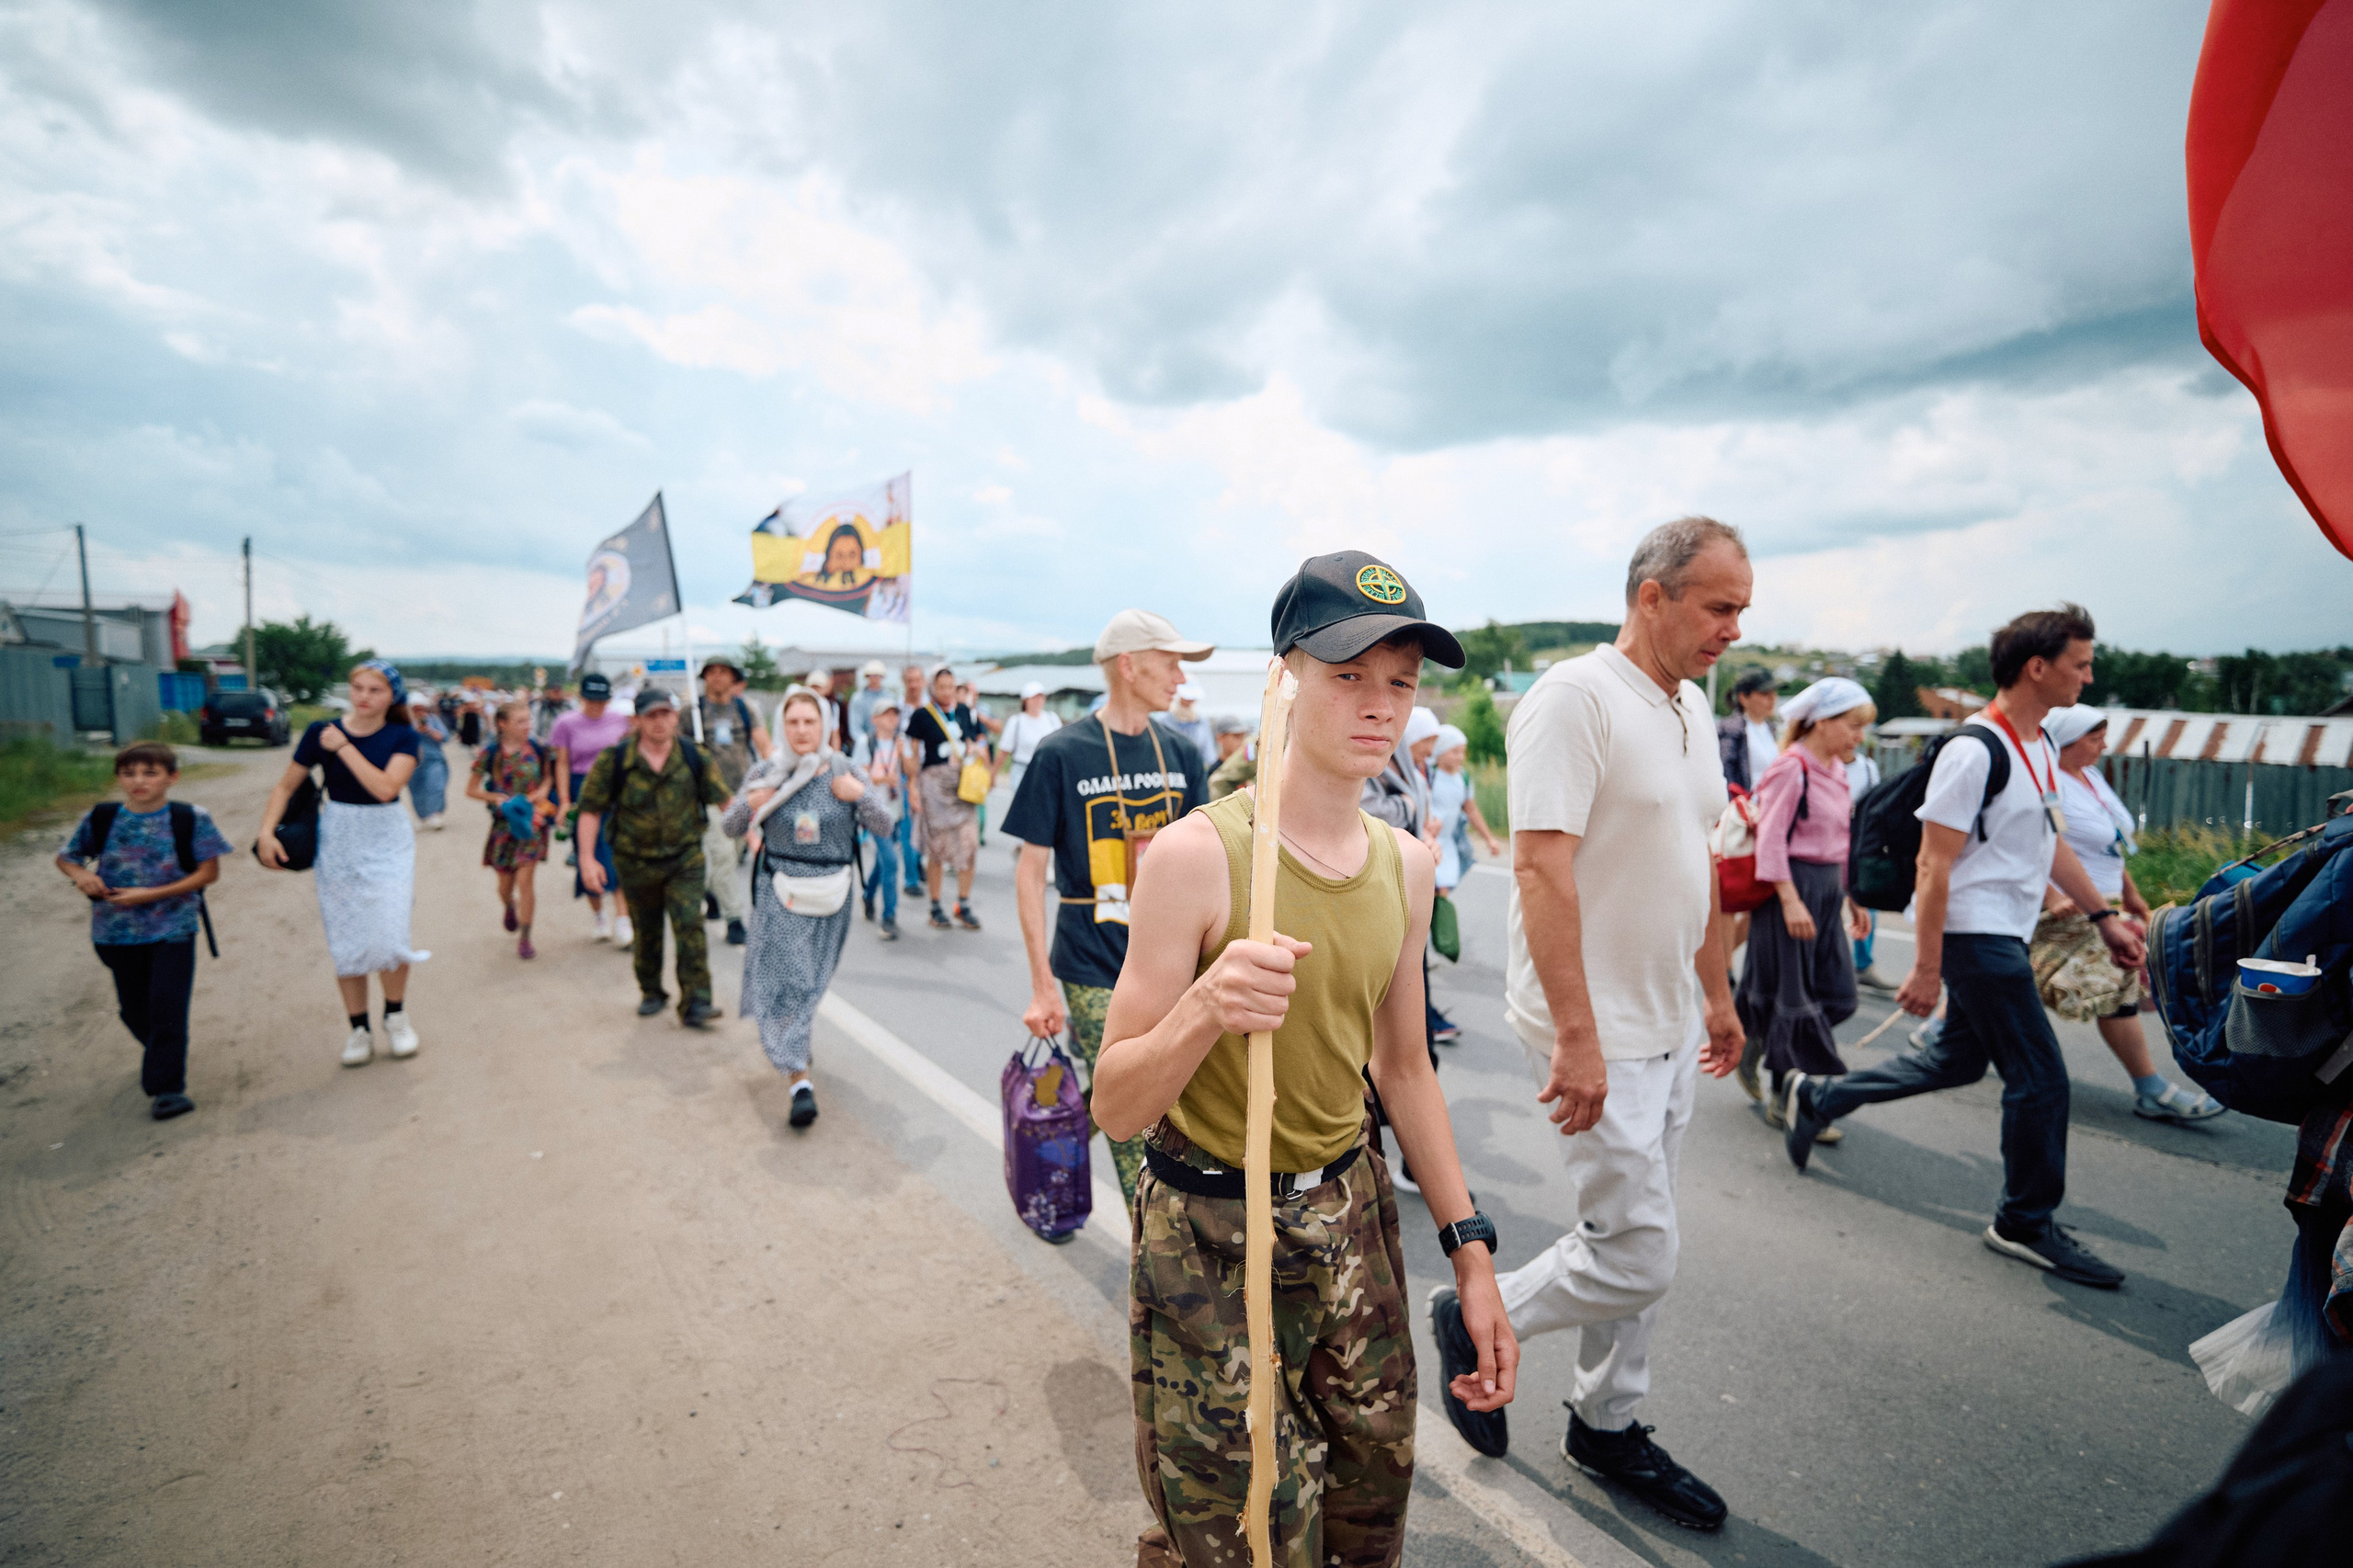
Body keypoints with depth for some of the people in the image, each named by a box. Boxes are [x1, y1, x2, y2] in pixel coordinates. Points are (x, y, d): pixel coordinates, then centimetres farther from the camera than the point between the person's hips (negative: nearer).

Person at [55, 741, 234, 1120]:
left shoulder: (191, 819, -8)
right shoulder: (100, 818, 0)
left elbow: (209, 872, -9)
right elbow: (65, 857, 13)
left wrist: (151, 894, -16)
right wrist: (80, 874, -10)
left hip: (173, 928, -3)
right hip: (117, 931, 4)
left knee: (167, 1006, -7)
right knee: (133, 1008, 15)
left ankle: (167, 1088, 1)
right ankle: (157, 1053, 45)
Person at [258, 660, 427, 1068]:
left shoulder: (402, 738, -7)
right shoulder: (321, 733, -3)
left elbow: (385, 787, -22)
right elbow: (287, 786, 4)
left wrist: (344, 746, -18)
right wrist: (267, 832, -7)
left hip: (388, 843, -2)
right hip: (337, 843, 2)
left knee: (389, 936, -9)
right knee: (346, 942, 6)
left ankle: (396, 1013, 16)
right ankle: (358, 1028, 20)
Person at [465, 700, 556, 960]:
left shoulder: (537, 750, -2)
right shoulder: (491, 753, -5)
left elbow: (548, 776, 15)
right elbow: (471, 790, 2)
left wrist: (543, 789, -6)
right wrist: (497, 797, -14)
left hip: (531, 820, -1)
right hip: (504, 823, 1)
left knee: (525, 880, -9)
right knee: (505, 885, 12)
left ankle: (524, 939, 2)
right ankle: (509, 906, 49)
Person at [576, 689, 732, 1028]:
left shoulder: (695, 757, -6)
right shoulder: (614, 760, -9)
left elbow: (723, 799, 0)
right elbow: (591, 809, -4)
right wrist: (587, 858, -9)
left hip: (685, 857, 0)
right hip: (635, 861, 1)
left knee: (690, 925, -11)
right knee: (647, 929, 15)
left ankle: (695, 1003, -8)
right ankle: (650, 993, 35)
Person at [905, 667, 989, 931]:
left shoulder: (966, 712, 10)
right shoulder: (921, 715, -1)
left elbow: (980, 739, 22)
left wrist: (975, 748, -1)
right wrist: (913, 788, -6)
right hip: (934, 781, -3)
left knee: (967, 844, -3)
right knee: (936, 845, 1)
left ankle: (964, 905, 9)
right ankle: (935, 906, 13)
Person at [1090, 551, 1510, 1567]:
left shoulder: (1406, 864, -1)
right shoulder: (1197, 853, -20)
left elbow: (1402, 1066, 10)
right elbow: (1115, 1109, -17)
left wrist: (1470, 1251, 10)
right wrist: (1203, 1009, -37)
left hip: (1351, 1216, 6)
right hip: (1208, 1240, -5)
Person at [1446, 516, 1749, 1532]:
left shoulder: (1691, 706, 11)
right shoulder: (1575, 698, -18)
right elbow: (1542, 869, -24)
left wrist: (1716, 993, 21)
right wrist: (1576, 1036, -26)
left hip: (1669, 1026, 9)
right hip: (1597, 1033, -9)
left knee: (1635, 1241, 18)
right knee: (1636, 1258, -2)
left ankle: (1607, 1426, 36)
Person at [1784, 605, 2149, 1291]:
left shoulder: (2041, 747, 10)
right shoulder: (1974, 751, -19)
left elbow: (2050, 840, 22)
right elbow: (1934, 864, -21)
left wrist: (2103, 916, 19)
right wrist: (1926, 967, -21)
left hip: (2003, 936, 10)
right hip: (1974, 933, -10)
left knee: (1958, 1060, 19)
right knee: (2041, 1078, -1)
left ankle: (1817, 1095, 31)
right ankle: (2026, 1223, 18)